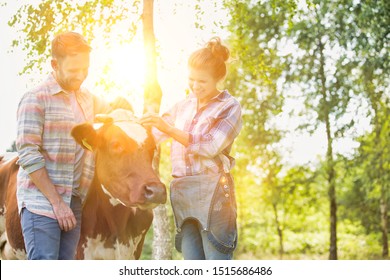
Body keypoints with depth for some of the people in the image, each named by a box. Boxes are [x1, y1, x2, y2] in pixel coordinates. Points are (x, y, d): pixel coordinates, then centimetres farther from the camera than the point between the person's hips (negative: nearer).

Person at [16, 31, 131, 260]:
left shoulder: (87, 99, 15)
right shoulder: (36, 99, -6)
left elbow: (111, 109, 36)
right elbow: (28, 157, -12)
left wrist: (121, 105, 10)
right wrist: (57, 202, -14)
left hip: (75, 204, 7)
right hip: (40, 201, -7)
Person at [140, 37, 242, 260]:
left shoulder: (230, 107, 1)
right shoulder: (182, 106, 16)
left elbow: (211, 146, -12)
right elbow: (153, 136, 21)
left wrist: (168, 128, -16)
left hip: (212, 191, -5)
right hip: (181, 191, 6)